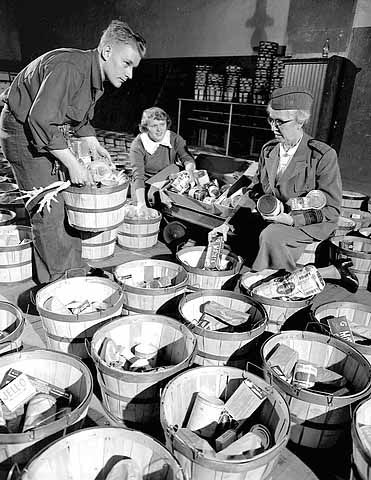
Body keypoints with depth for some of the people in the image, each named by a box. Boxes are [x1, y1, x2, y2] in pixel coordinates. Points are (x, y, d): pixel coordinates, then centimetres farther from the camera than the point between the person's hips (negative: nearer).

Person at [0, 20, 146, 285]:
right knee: (48, 210, -10)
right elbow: (40, 119, -34)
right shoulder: (68, 67, -29)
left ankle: (74, 268, 22)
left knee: (70, 201, 8)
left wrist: (95, 145, 0)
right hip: (23, 130, -9)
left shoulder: (96, 76, 2)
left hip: (53, 131, 9)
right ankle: (54, 282, 5)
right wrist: (72, 163, -32)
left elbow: (81, 116, 14)